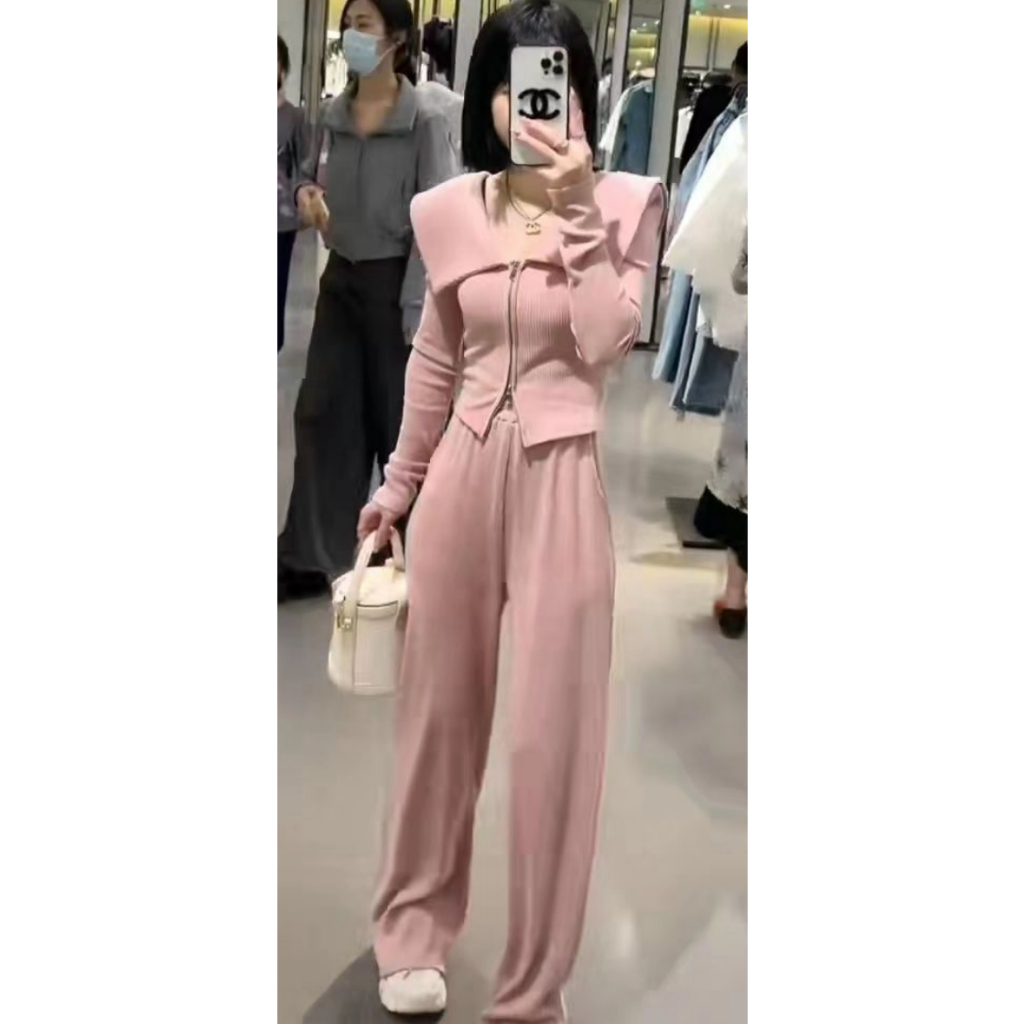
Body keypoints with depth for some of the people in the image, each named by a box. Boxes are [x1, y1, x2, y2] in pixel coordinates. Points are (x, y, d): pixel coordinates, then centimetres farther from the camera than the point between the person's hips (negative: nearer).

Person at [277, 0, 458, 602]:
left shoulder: (425, 120, -13)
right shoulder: (334, 115, 4)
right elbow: (311, 172, 20)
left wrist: (418, 310, -19)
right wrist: (307, 193, -5)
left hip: (394, 282, -5)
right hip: (340, 278, 6)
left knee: (400, 420, 8)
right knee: (322, 413, 5)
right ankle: (311, 558, 14)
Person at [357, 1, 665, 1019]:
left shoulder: (624, 204, -4)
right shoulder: (452, 210, 4)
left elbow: (606, 344, -15)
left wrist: (578, 210, -18)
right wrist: (398, 482, 17)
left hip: (564, 477, -3)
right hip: (464, 470, 3)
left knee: (551, 731, 2)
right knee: (441, 704, 15)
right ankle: (415, 925, 37)